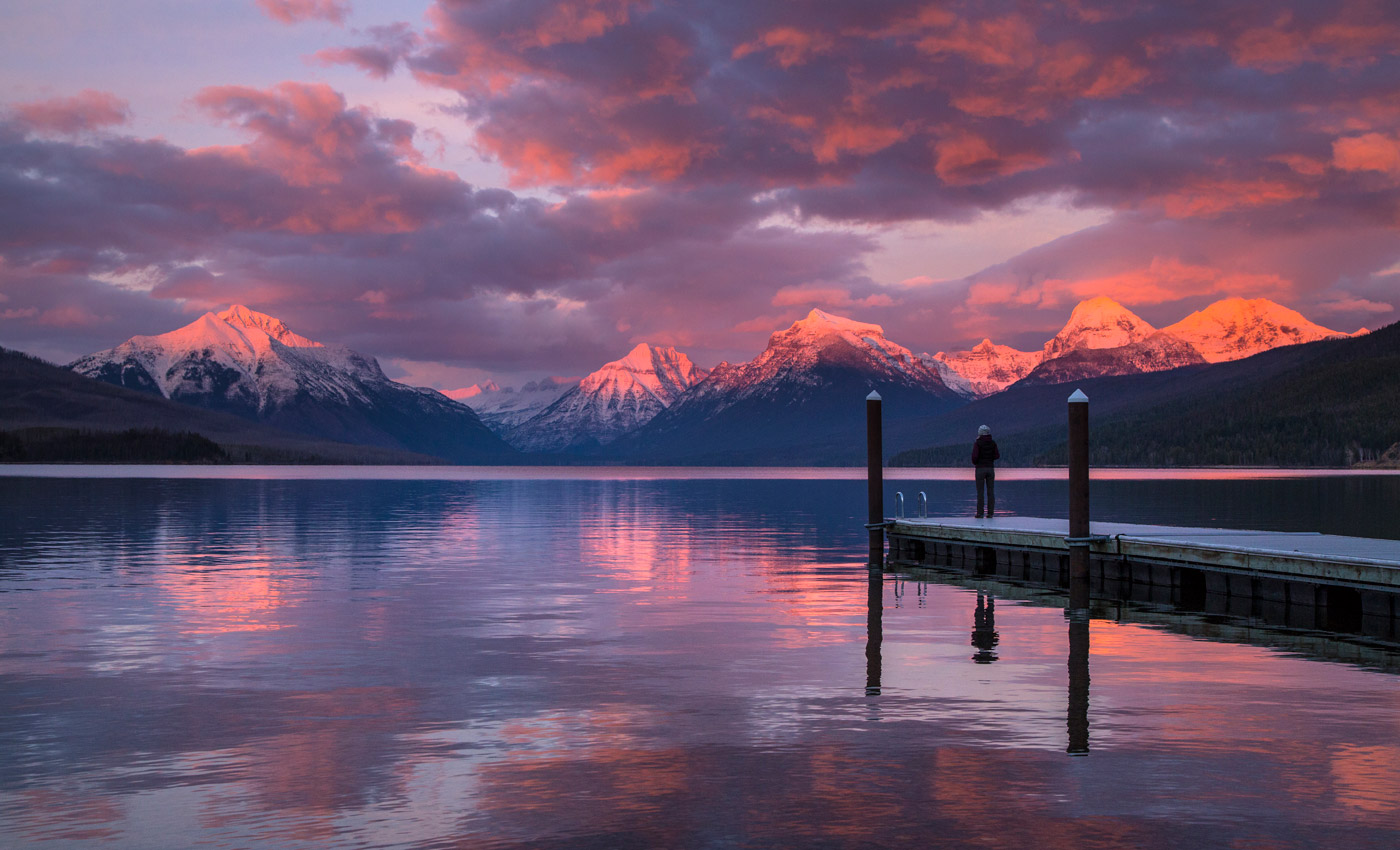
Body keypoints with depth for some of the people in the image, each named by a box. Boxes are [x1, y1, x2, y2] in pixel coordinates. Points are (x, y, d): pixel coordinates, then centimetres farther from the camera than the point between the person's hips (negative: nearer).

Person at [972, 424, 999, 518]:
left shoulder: (978, 443, -9)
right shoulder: (993, 443, 3)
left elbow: (974, 456, -17)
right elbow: (997, 456, 6)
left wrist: (974, 462, 5)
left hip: (980, 469, -4)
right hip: (990, 468, 4)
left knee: (980, 492, -1)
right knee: (990, 492, 5)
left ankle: (980, 513, -3)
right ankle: (990, 513, 3)